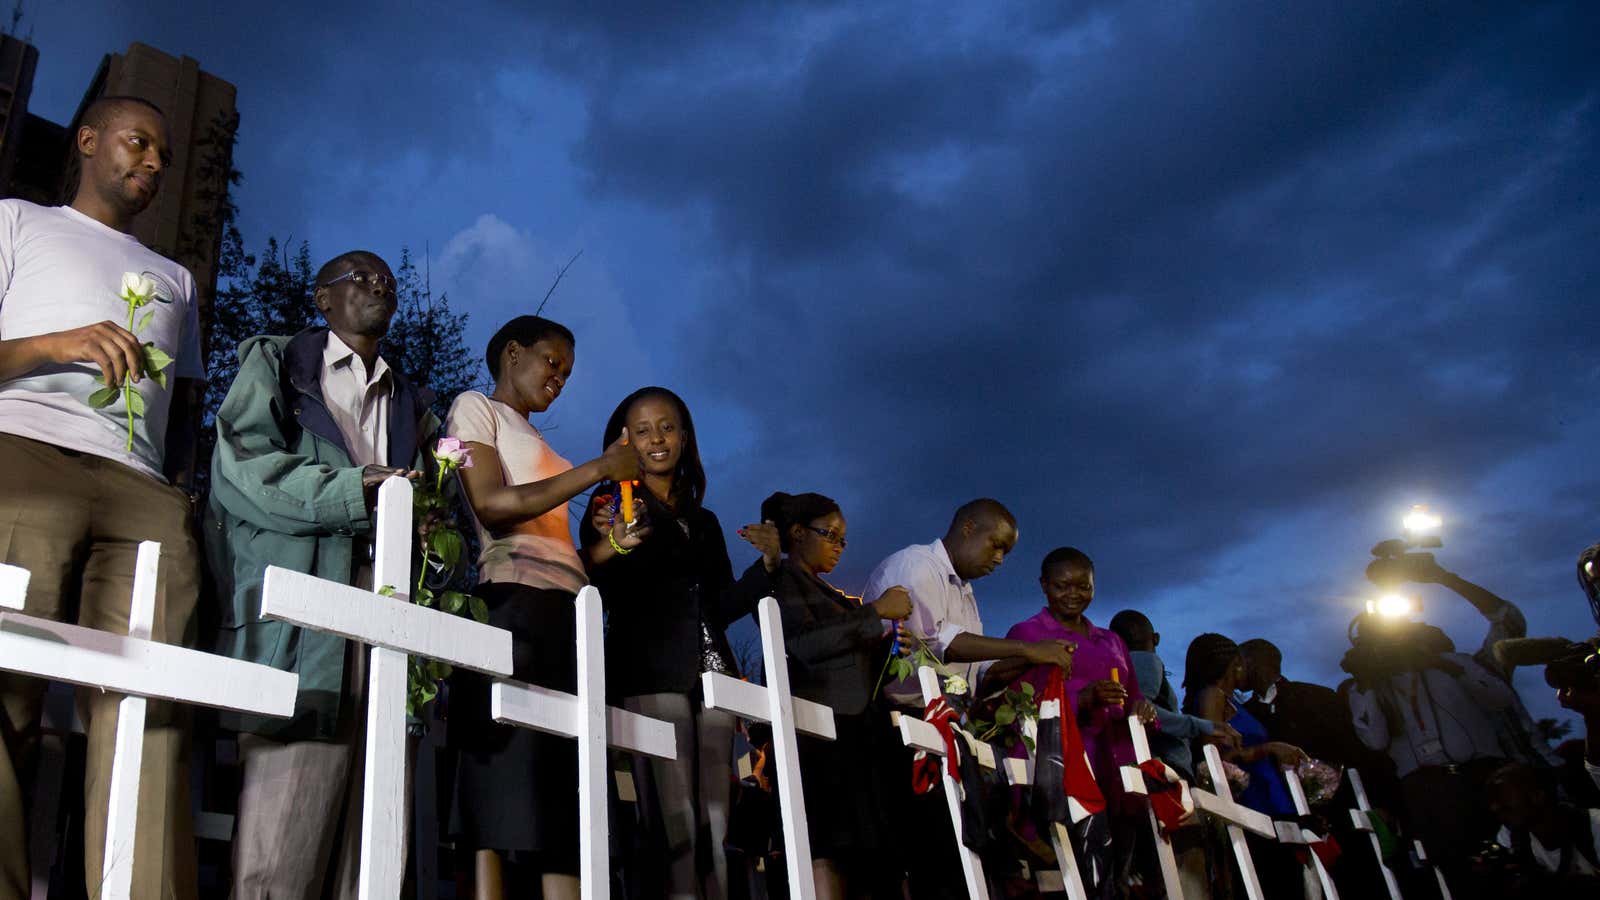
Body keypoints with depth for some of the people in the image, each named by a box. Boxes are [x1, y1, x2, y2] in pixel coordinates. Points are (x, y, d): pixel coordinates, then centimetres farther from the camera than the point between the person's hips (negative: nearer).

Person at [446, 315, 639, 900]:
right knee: (506, 784, -14)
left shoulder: (535, 444, 30)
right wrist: (598, 469, -7)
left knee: (567, 795, -3)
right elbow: (491, 505, -8)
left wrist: (614, 543, 4)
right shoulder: (475, 408, 10)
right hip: (516, 606, -7)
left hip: (566, 613, 8)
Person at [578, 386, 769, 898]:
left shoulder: (703, 520, 23)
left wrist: (768, 566, 6)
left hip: (710, 672, 5)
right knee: (676, 821, -14)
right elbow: (594, 596, -4)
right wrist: (607, 547, -22)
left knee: (714, 826, 2)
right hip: (650, 671, -5)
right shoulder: (612, 506, 8)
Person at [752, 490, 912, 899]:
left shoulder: (823, 590, 28)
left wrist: (887, 641, 11)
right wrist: (876, 611, -9)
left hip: (854, 728, 8)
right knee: (829, 849, -16)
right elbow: (804, 642, -14)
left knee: (863, 852, 0)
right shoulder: (776, 575, 2)